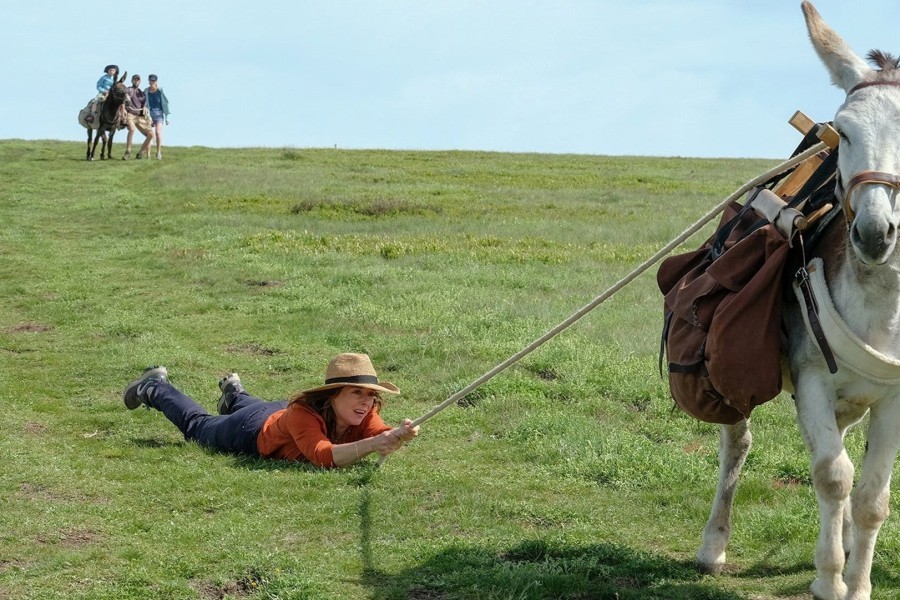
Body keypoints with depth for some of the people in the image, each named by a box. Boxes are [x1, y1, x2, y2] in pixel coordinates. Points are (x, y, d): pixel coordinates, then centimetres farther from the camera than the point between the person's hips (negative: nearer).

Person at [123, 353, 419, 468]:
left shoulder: (364, 414, -32)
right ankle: (154, 388, 50)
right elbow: (322, 456, -60)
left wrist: (400, 435, -68)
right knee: (197, 425, 26)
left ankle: (234, 393, 69)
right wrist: (372, 444, -72)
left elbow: (382, 436, -46)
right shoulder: (302, 414, -48)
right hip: (251, 431, -4)